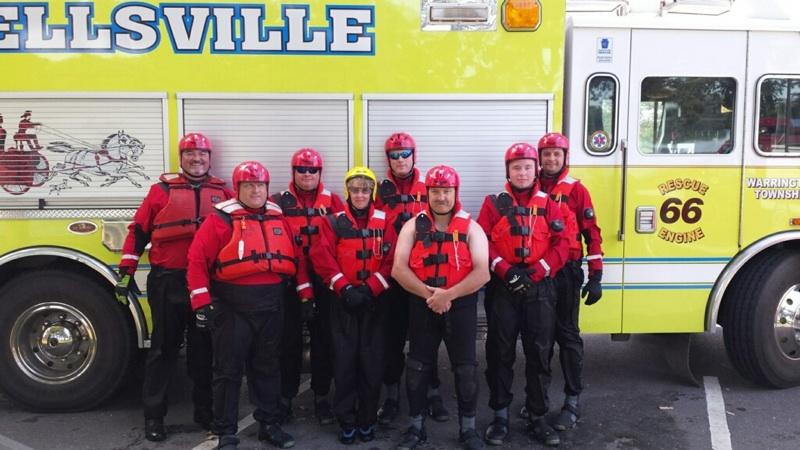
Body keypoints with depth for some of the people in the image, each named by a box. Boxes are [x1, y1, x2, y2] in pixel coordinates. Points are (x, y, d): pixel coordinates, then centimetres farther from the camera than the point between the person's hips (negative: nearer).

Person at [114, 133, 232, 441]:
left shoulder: (223, 192, 8)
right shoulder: (162, 190, 3)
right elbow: (138, 231, 3)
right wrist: (126, 273, -1)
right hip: (168, 283, -2)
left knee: (204, 349, 12)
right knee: (163, 349, 6)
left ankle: (204, 409, 25)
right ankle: (153, 416, 16)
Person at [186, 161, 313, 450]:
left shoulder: (279, 219, 10)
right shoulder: (220, 220, -6)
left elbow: (297, 258, 13)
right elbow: (198, 260, -10)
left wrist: (306, 294, 9)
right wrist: (202, 303, -15)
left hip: (271, 306, 5)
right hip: (232, 306, -4)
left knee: (267, 368, 15)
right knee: (228, 370, 4)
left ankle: (269, 424, 28)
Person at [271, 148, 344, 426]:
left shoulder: (332, 201, 7)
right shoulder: (279, 201, 4)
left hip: (323, 280, 1)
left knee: (324, 338, 7)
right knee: (289, 339, 6)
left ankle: (321, 397, 22)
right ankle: (285, 397, 20)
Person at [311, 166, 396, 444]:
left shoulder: (384, 222, 4)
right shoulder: (335, 222, 2)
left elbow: (391, 261, -4)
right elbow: (322, 257, -8)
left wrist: (369, 289, -14)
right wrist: (344, 288, -17)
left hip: (374, 301, 1)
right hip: (343, 301, 0)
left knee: (372, 361, 4)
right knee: (345, 360, 2)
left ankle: (367, 420, 19)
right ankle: (346, 421, 15)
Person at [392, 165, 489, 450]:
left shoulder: (471, 228, -1)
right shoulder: (413, 226, 2)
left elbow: (482, 273, -11)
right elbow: (399, 269, -6)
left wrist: (448, 294, -20)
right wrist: (428, 294, -17)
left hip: (461, 306, -1)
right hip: (422, 306, 1)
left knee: (466, 368, 6)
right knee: (417, 367, 8)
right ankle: (416, 427, 24)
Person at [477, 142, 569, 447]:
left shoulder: (547, 204, 7)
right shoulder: (494, 203, 4)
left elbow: (560, 244, 0)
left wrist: (535, 273, -13)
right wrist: (505, 270, -17)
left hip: (539, 288, 1)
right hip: (503, 288, -1)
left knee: (539, 353, 5)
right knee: (500, 353, 4)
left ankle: (537, 418, 18)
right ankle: (500, 416, 16)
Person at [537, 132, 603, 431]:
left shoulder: (576, 190, -2)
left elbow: (592, 233, -4)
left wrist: (596, 277, -10)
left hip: (566, 272, -3)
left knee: (567, 336, 2)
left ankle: (572, 402, 10)